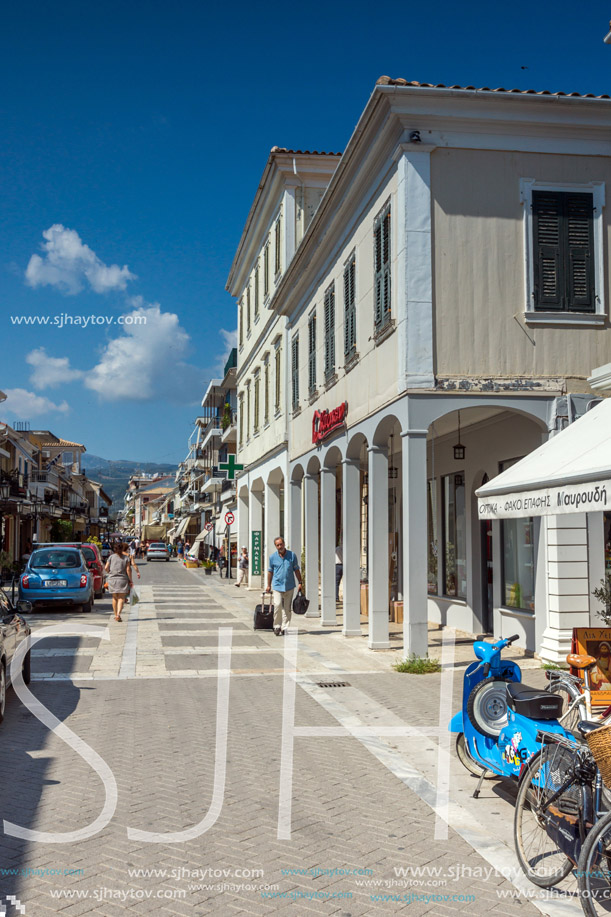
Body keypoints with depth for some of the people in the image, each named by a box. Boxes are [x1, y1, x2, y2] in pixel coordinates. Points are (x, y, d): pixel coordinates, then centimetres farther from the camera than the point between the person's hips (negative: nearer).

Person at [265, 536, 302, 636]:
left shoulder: (292, 555, 2)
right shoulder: (273, 557, 2)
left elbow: (296, 570, 9)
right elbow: (270, 572, 13)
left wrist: (299, 583, 6)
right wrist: (269, 585, 16)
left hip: (289, 586, 1)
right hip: (277, 585, -1)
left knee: (287, 608, 5)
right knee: (277, 605, -15)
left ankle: (285, 627, 13)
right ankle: (277, 626, 0)